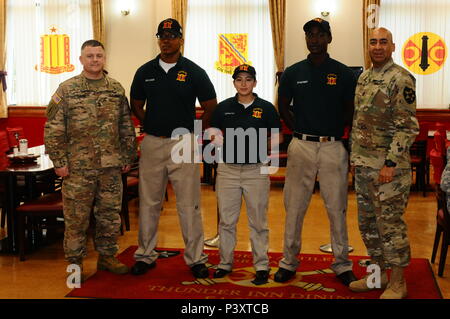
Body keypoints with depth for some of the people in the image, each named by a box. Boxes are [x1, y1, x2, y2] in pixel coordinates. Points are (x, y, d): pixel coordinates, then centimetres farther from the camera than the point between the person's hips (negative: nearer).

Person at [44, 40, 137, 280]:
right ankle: (75, 263, 17)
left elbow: (126, 127, 12)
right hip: (78, 167, -3)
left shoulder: (117, 89, 8)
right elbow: (53, 129, -4)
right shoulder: (67, 89, -2)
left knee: (110, 215, 10)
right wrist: (59, 161, -8)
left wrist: (128, 157, 9)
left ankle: (107, 256, 26)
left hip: (111, 167, 3)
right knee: (76, 218, 4)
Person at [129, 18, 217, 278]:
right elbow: (136, 105, 18)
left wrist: (196, 132, 3)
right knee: (149, 203, 9)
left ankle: (196, 258, 10)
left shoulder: (194, 72, -1)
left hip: (183, 143, -3)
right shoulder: (145, 71, 7)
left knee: (189, 205, 0)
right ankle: (146, 255, 20)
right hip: (152, 143, 3)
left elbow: (211, 106, 5)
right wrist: (152, 127, 8)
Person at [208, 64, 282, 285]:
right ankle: (225, 263, 22)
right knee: (226, 220, 9)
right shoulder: (223, 107, 6)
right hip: (228, 169, 2)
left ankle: (262, 266, 13)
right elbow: (214, 135, 11)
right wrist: (222, 142, -7)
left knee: (258, 222, 5)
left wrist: (265, 153, -10)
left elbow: (276, 138, 5)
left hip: (256, 170, -2)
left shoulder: (266, 108, 2)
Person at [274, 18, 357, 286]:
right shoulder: (293, 73, 6)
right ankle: (289, 262, 17)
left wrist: (335, 132, -1)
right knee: (294, 207, 6)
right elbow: (283, 107, 15)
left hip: (334, 147, -1)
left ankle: (342, 264, 16)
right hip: (301, 146, 1)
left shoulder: (344, 73, 3)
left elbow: (350, 111, 8)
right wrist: (299, 131, 7)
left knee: (337, 208, 4)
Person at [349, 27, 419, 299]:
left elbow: (408, 127, -16)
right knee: (368, 221, 14)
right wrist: (355, 157, 16)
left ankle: (398, 282, 13)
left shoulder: (401, 79, -12)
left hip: (389, 166, -8)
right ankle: (378, 272, 29)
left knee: (390, 223, -1)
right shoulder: (364, 78, 13)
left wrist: (391, 164, -21)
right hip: (363, 165, 8)